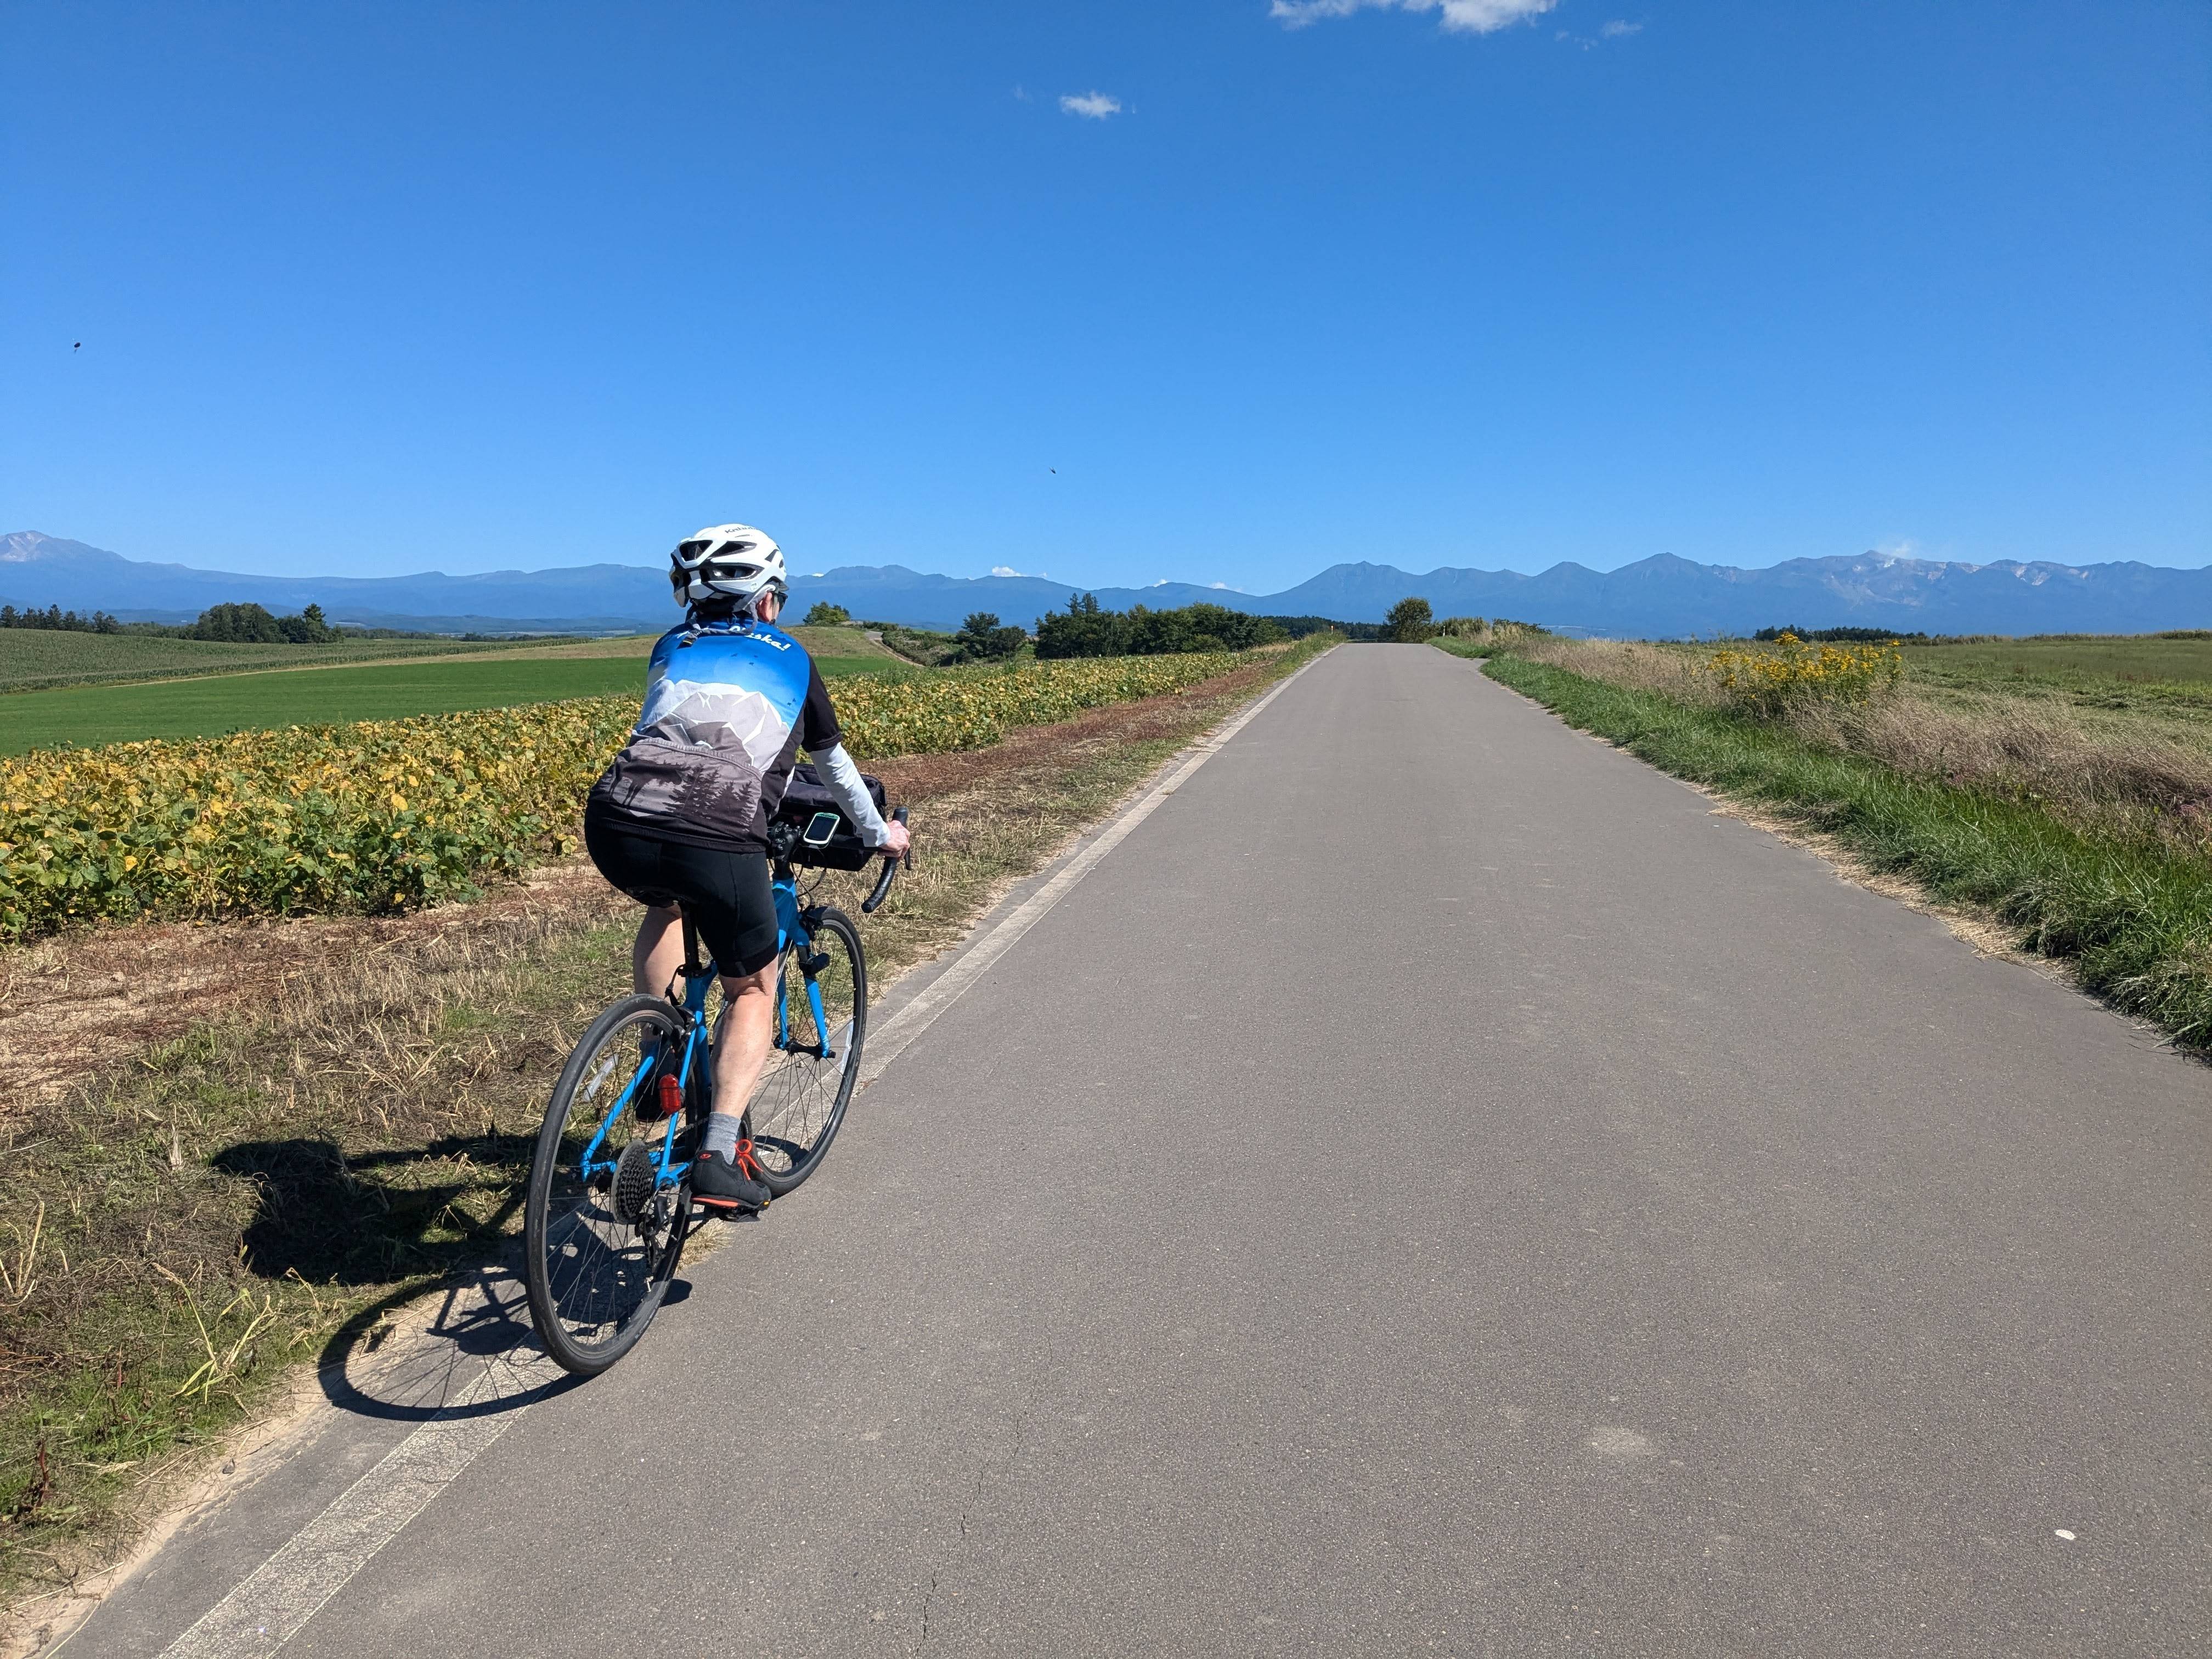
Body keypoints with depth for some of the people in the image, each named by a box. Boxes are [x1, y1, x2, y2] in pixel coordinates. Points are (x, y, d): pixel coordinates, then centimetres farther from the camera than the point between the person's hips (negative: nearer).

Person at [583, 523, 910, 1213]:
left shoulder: (671, 648, 29)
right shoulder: (790, 659, 24)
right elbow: (831, 761, 37)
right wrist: (878, 833, 54)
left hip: (613, 825, 4)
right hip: (717, 839, -3)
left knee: (666, 904, 39)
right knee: (753, 988, 20)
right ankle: (719, 1157, 6)